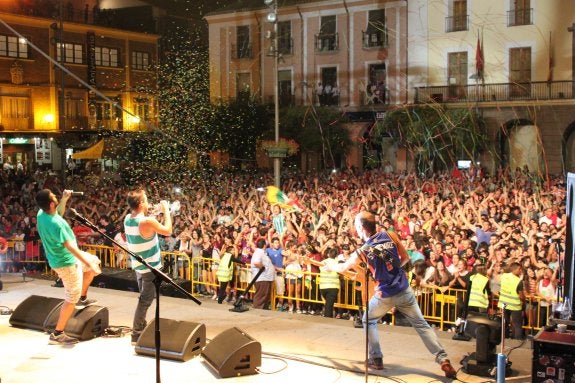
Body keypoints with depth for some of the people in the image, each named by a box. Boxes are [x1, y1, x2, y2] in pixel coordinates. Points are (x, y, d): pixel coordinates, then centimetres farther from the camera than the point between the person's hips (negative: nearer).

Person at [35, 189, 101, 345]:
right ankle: (57, 334, 9)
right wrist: (88, 264, -31)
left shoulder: (41, 214, -6)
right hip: (66, 263, -9)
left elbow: (59, 212, 18)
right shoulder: (55, 224, -32)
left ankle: (82, 298, 30)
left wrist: (64, 200, 4)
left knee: (95, 261, 25)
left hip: (59, 257, 9)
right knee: (72, 297, 3)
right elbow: (70, 246, -33)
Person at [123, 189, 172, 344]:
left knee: (143, 299, 22)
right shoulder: (147, 221, -25)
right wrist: (166, 211, -3)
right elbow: (168, 231, -12)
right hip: (150, 267, -8)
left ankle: (142, 328, 33)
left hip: (138, 265, 8)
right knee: (145, 301, 0)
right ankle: (137, 334, 4)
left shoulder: (127, 219, -1)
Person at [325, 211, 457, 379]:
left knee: (368, 321, 22)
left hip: (385, 295, -3)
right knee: (421, 324, 10)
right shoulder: (390, 235, -1)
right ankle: (443, 360, 0)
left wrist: (330, 266, 31)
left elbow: (343, 267, 11)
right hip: (404, 290, 3)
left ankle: (376, 359, 18)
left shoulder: (363, 251, -6)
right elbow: (406, 258, 9)